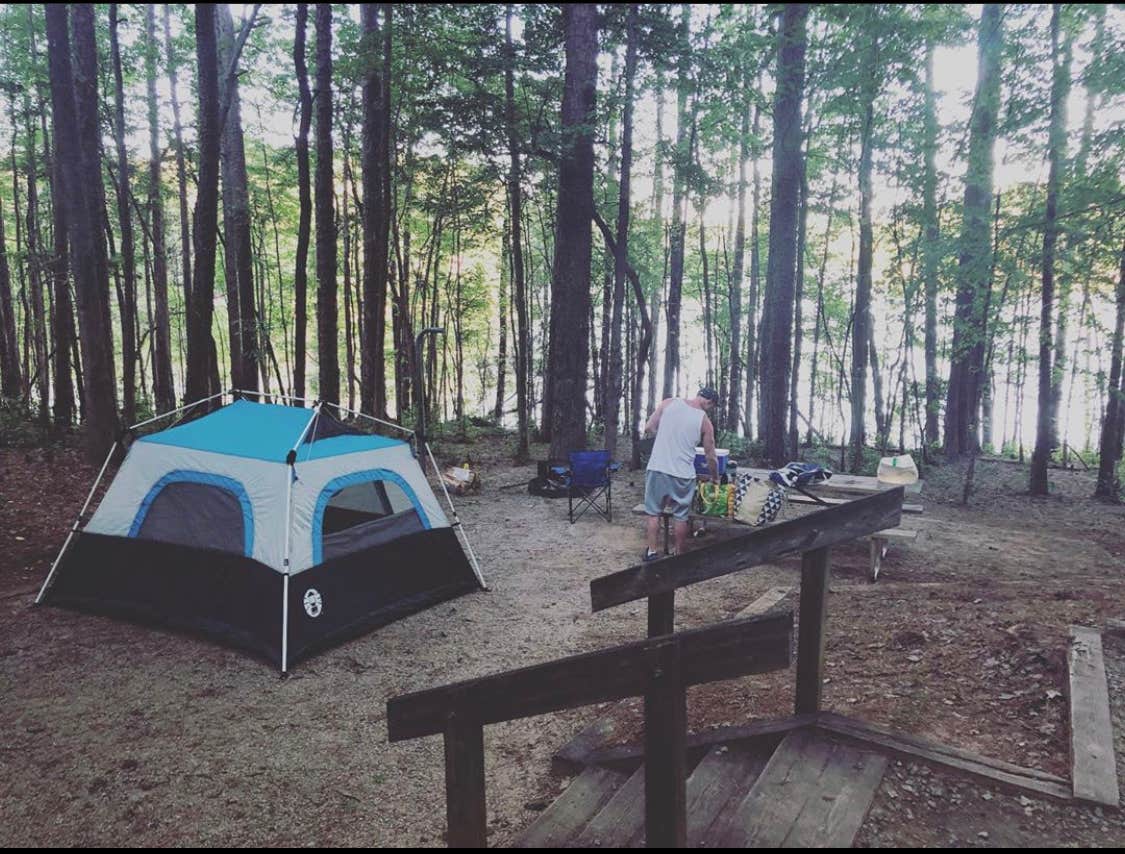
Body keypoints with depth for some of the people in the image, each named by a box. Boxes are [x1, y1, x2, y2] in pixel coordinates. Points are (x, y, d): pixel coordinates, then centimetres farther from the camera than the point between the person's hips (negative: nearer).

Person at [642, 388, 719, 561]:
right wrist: (715, 478, 23)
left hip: (657, 468, 1)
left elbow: (648, 428, 4)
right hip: (682, 474, -1)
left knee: (653, 512, 12)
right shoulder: (705, 422, 0)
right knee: (681, 516, 13)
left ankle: (652, 552, 13)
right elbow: (711, 457, 7)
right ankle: (678, 553, 21)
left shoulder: (668, 403, 2)